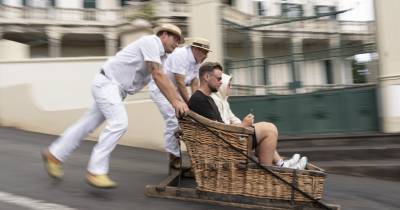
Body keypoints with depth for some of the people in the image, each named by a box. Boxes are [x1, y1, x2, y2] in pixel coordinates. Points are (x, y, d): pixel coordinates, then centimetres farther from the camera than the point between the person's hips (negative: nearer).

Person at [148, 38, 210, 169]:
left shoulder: (196, 61, 3)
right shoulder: (181, 55, -23)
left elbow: (195, 85, 2)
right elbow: (180, 83, -26)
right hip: (160, 88, -9)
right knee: (173, 122, -15)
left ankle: (175, 157, 14)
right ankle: (174, 158, -6)